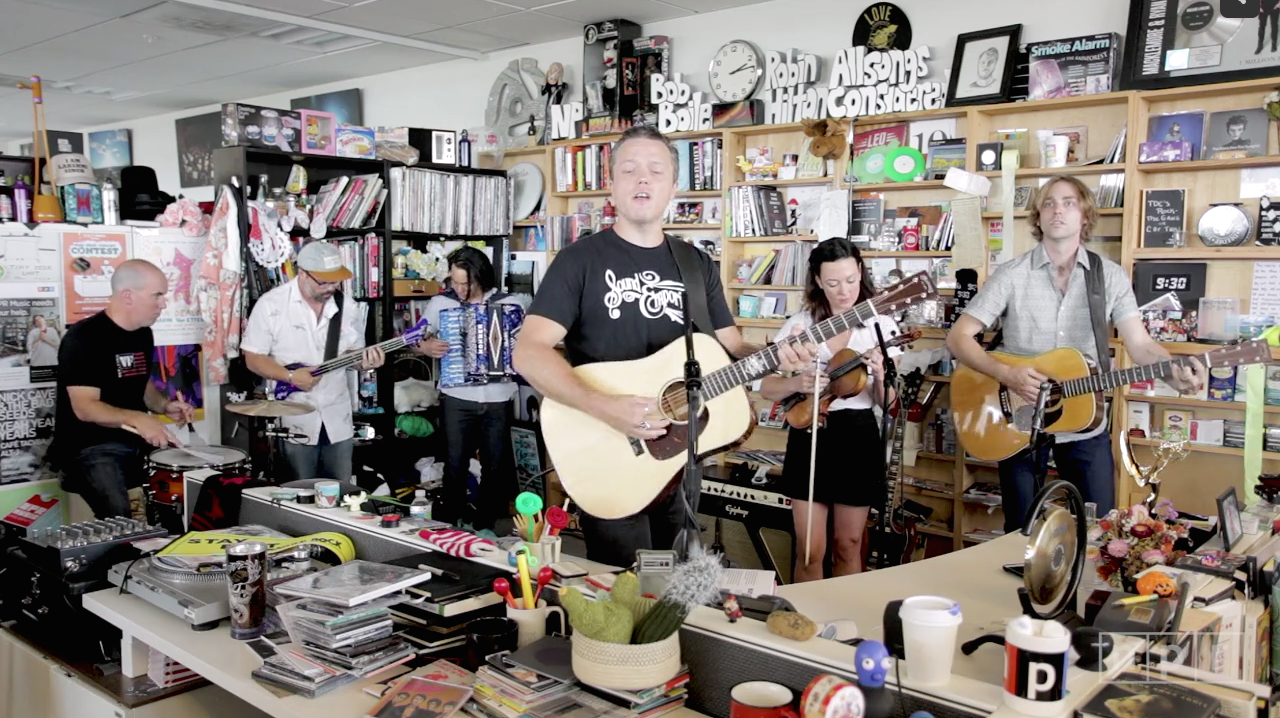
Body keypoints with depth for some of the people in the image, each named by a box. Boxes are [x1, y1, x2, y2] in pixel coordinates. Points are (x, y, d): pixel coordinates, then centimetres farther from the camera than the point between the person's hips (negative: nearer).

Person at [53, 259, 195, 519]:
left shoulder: (143, 334, 9)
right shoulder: (83, 338, -15)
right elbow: (85, 408, -22)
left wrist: (164, 406, 2)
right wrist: (137, 419, -36)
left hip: (137, 441, 8)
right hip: (90, 448, -8)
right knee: (120, 519, -29)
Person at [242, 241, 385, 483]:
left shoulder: (348, 306, 1)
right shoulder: (271, 305, -11)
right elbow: (253, 358, -8)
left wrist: (363, 361, -14)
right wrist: (290, 376, -21)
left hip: (337, 418, 4)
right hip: (293, 419, -3)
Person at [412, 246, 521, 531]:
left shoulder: (508, 303, -2)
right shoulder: (440, 303, 0)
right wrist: (426, 346, -13)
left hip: (498, 400, 1)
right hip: (457, 398, 0)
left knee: (495, 467, 11)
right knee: (455, 466, 5)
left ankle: (485, 525, 26)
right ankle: (452, 523, 21)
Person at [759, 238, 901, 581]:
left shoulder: (880, 326, -2)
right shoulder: (800, 324, -2)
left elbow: (888, 403, 0)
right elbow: (766, 387, 0)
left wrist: (880, 375, -21)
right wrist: (796, 383, -20)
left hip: (859, 437, 0)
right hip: (810, 435, 0)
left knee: (848, 545, 11)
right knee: (810, 551, 2)